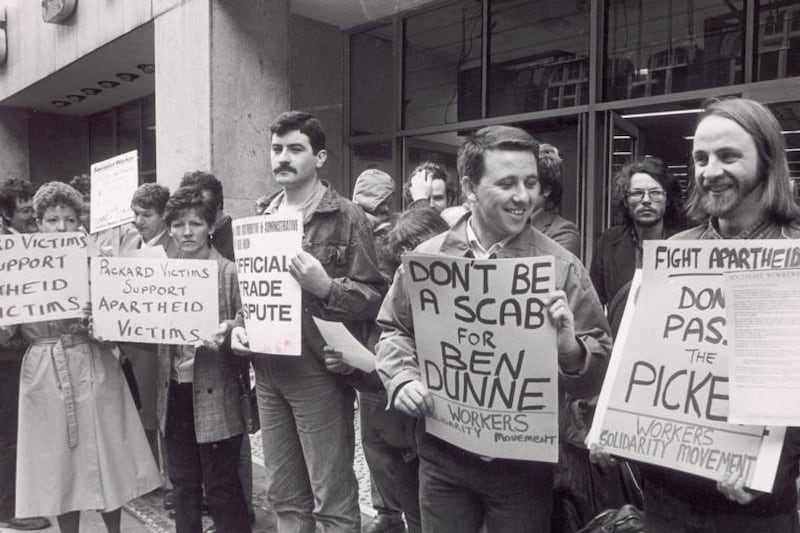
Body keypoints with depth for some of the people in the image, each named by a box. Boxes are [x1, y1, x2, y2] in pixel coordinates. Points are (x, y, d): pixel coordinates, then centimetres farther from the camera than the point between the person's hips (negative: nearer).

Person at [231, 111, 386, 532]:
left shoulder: (347, 218, -6)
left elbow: (376, 298, -10)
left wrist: (326, 286, -25)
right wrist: (238, 326, 3)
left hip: (319, 373, -5)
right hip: (267, 373, 6)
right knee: (283, 494, 18)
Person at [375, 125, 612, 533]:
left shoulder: (562, 268, -8)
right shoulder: (426, 258, -2)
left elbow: (599, 374, -7)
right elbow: (394, 330, 9)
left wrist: (569, 347, -27)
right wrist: (403, 379, -8)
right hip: (442, 456, 2)